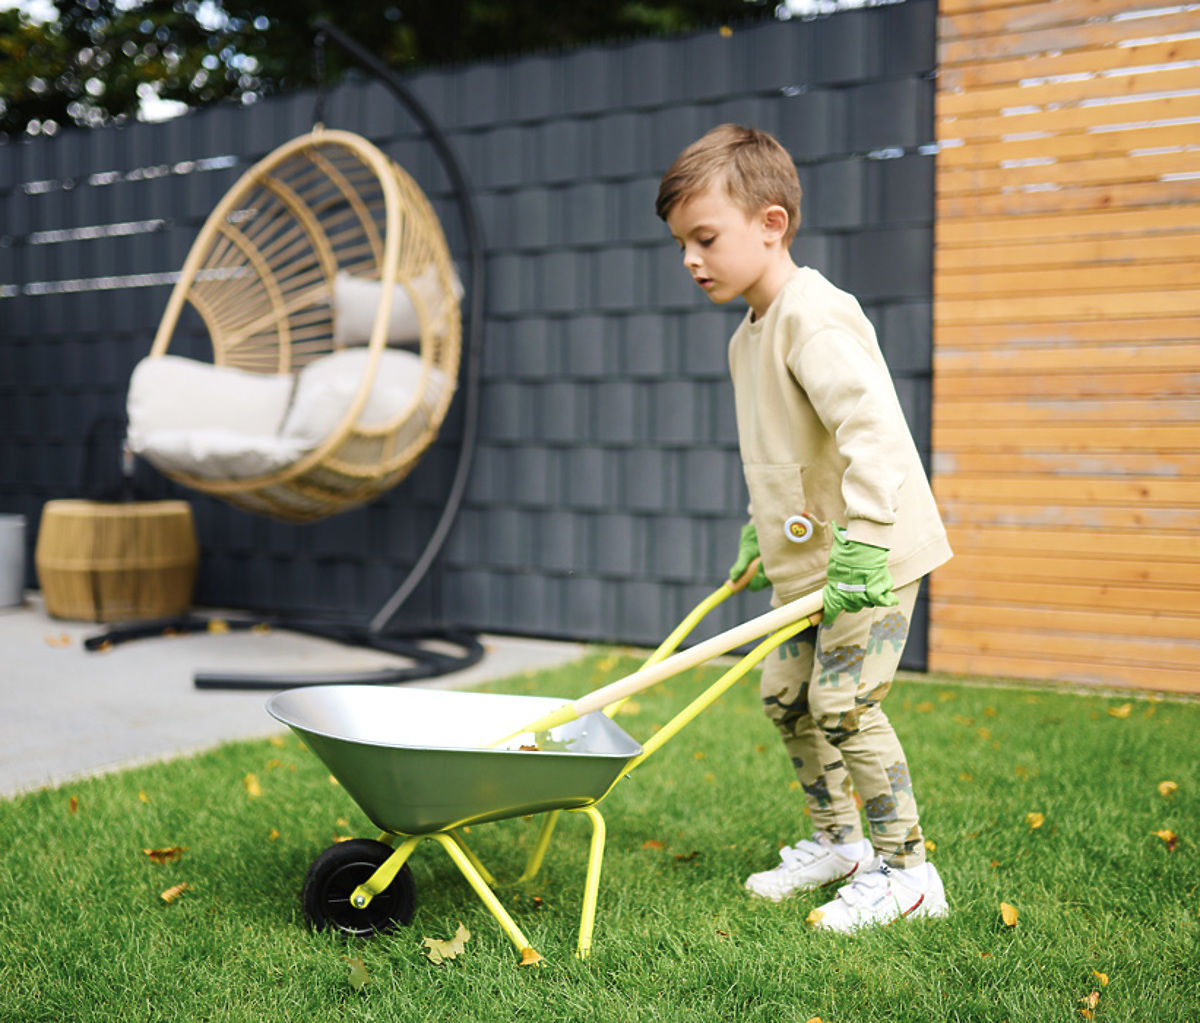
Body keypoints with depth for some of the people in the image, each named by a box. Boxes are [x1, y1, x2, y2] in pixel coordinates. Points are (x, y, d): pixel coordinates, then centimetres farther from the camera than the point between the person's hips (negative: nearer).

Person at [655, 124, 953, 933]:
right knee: (785, 693, 14)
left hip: (874, 552, -10)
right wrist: (760, 532, 25)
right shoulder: (750, 335, 13)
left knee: (843, 702, -11)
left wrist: (863, 538, -36)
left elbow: (870, 426, -31)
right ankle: (838, 841, 30)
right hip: (811, 559, 10)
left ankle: (907, 872, 4)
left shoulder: (814, 316, -19)